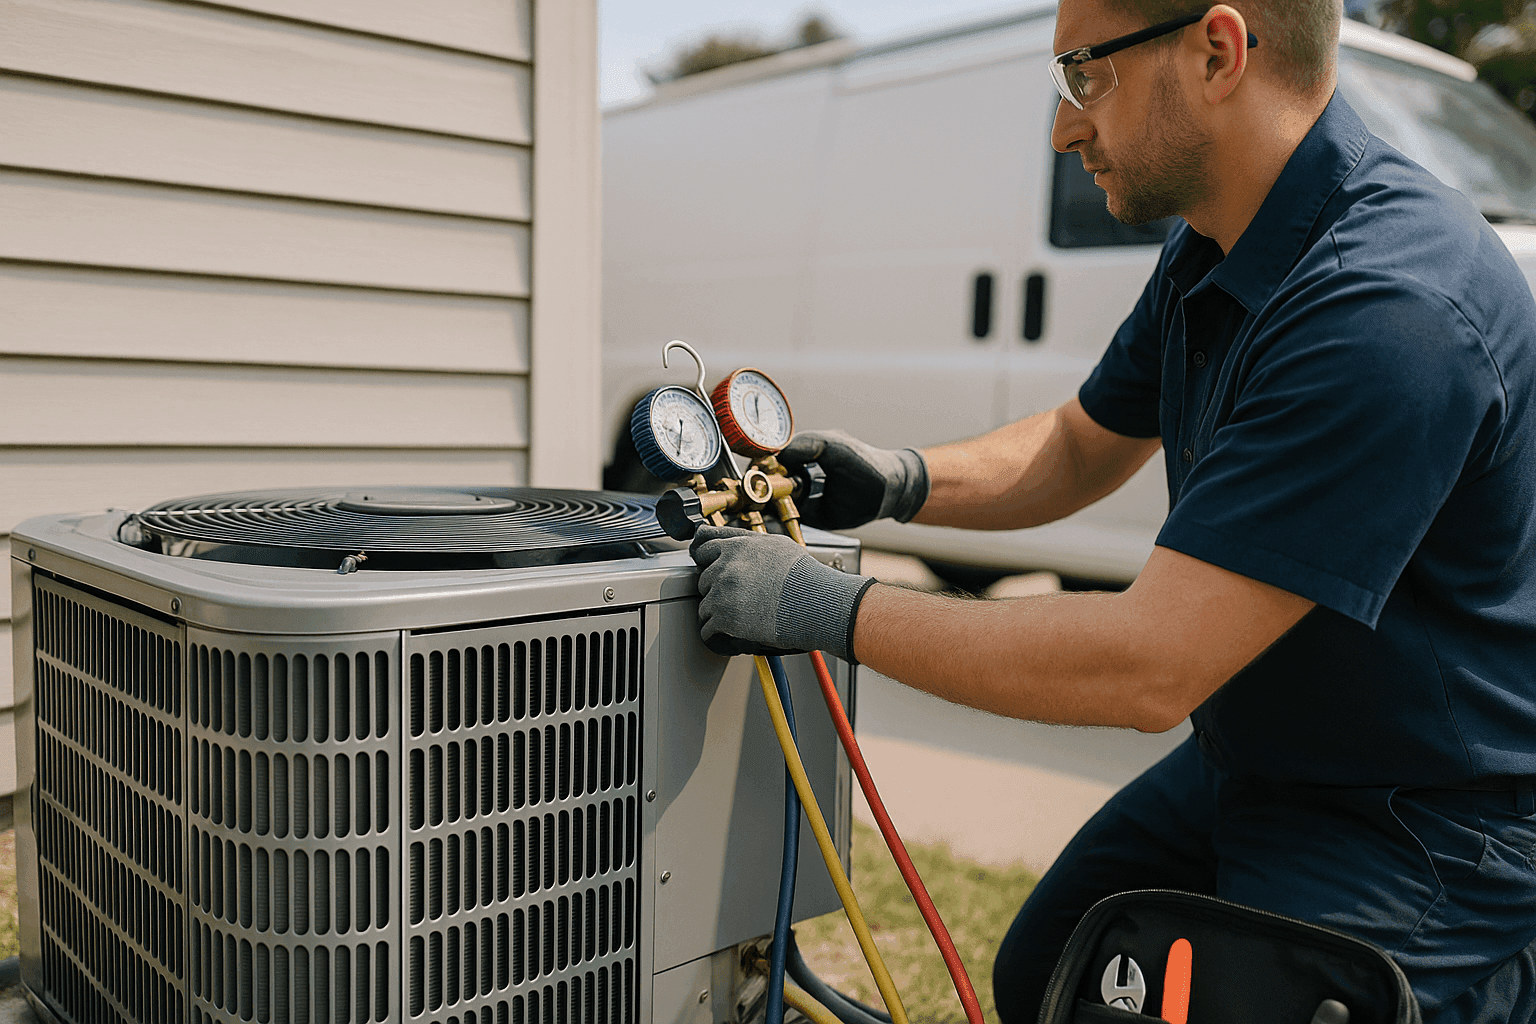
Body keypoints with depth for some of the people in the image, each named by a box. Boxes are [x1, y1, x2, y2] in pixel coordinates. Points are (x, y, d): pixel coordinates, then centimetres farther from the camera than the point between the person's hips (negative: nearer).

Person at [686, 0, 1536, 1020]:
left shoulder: (1393, 305, -32)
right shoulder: (1213, 251, -1)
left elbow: (1149, 668, -34)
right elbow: (1081, 447, 13)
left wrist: (831, 608, -26)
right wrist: (900, 483, -6)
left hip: (1420, 830, -8)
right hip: (1243, 765, 9)